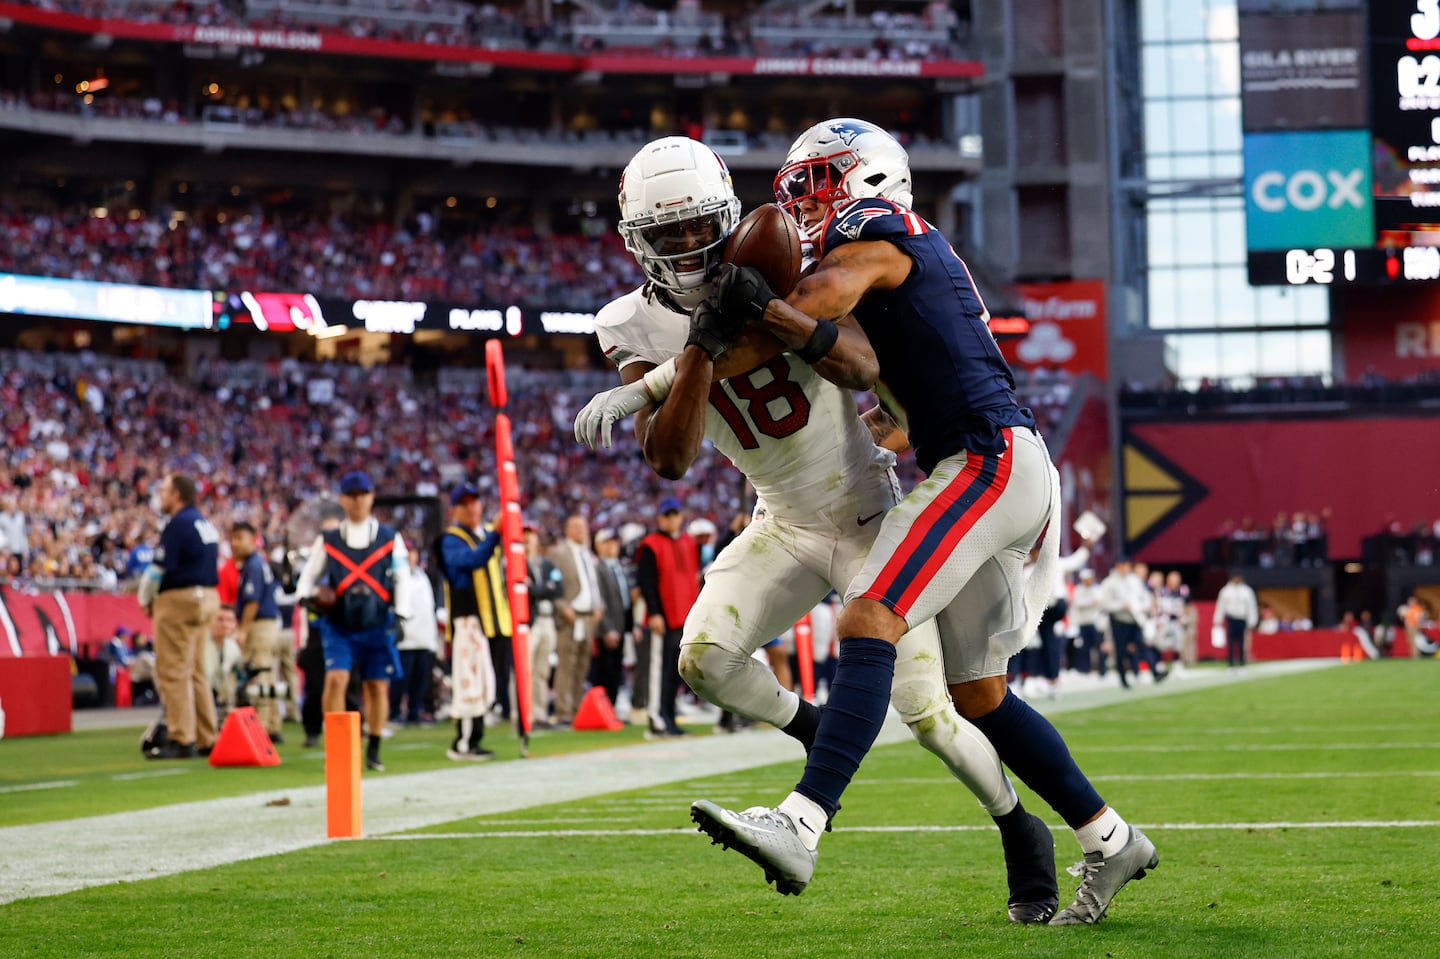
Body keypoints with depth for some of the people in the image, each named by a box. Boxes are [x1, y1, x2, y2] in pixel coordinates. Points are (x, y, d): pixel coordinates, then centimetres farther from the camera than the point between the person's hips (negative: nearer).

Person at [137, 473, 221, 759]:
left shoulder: (178, 524, -14)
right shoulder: (205, 524, 14)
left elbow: (159, 569, -16)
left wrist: (146, 599, 2)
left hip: (179, 600, -9)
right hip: (207, 598, 9)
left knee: (173, 672, -5)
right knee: (196, 671, 15)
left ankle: (181, 740, -7)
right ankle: (206, 739, 15)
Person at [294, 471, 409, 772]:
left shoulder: (390, 538, 8)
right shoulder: (328, 541, 8)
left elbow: (402, 579, 7)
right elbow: (309, 575, 11)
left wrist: (400, 615, -4)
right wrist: (307, 595, -11)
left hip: (377, 625, 1)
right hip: (338, 625, -1)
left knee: (377, 687, 3)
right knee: (336, 679, -17)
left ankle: (373, 751, 16)